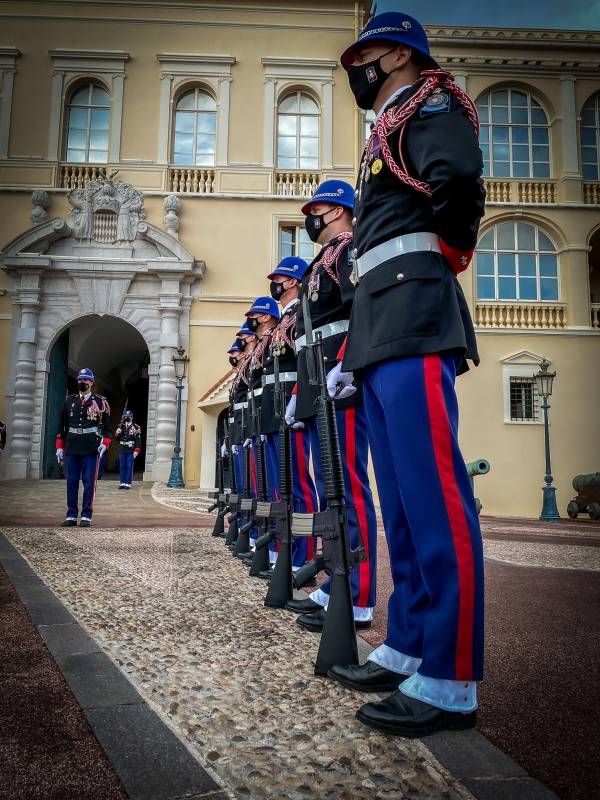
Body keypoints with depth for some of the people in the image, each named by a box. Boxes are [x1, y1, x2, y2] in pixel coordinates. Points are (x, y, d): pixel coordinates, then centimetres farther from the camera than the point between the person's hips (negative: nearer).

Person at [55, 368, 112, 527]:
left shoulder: (100, 402, 3)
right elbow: (62, 425, 14)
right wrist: (60, 447, 9)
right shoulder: (69, 400, 11)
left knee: (89, 483, -1)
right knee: (71, 482, 5)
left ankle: (86, 516, 6)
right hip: (71, 448, 3)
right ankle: (71, 515, 13)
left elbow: (107, 426, 4)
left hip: (91, 450, -3)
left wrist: (104, 443, -11)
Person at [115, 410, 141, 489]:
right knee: (122, 467, 6)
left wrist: (136, 451, -12)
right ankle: (122, 483, 11)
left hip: (131, 451, -4)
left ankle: (128, 483, 0)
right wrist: (117, 433, -3)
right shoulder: (121, 427, 11)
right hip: (122, 450, 5)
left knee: (129, 467, -3)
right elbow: (117, 438, 19)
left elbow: (138, 440, -5)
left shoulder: (136, 428, -3)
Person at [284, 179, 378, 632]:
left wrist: (345, 366, -28)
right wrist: (301, 392, 23)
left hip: (342, 389, -10)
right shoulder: (323, 262, 29)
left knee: (349, 489, -10)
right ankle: (337, 586, 19)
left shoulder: (352, 249, 0)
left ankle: (358, 602, -5)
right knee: (330, 491, 11)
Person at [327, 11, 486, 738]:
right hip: (380, 328, 10)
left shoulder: (428, 103, 7)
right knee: (401, 501, 7)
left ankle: (451, 682, -6)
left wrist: (436, 248, 0)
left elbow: (458, 175, -18)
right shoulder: (385, 135, 32)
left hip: (411, 314, -10)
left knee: (432, 492, -12)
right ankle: (407, 649, 15)